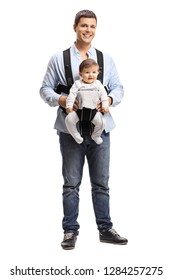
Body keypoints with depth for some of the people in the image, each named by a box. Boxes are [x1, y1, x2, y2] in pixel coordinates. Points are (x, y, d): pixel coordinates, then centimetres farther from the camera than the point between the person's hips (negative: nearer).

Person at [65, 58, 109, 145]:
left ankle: (95, 136, 9)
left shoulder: (98, 84, 7)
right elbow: (72, 95, -6)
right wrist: (69, 106, -15)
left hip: (94, 110, 0)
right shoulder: (77, 84, 1)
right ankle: (76, 136, 3)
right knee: (69, 119, -20)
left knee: (100, 122, -22)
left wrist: (105, 105, -5)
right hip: (79, 110, 0)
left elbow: (103, 94, 6)